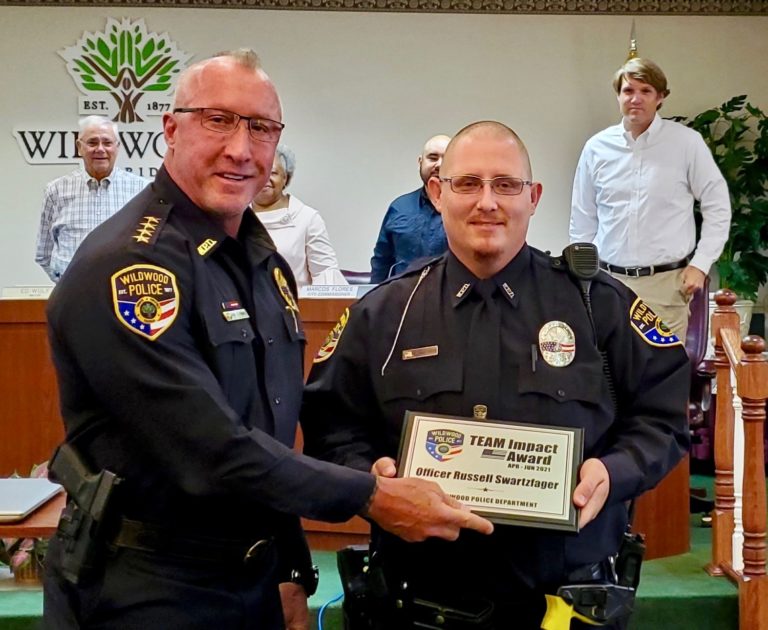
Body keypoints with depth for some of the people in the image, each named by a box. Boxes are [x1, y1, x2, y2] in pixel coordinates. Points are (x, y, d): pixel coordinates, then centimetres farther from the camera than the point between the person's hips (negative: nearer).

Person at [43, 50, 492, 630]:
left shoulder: (267, 262, 7)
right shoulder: (125, 265, -20)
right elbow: (211, 452, -26)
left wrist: (290, 576, 13)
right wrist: (372, 496, -19)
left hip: (256, 580, 8)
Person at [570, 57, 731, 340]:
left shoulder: (687, 142, -2)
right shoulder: (597, 147, 5)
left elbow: (717, 207, 3)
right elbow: (583, 219, 13)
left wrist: (700, 264, -3)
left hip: (666, 283, -2)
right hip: (609, 282, 2)